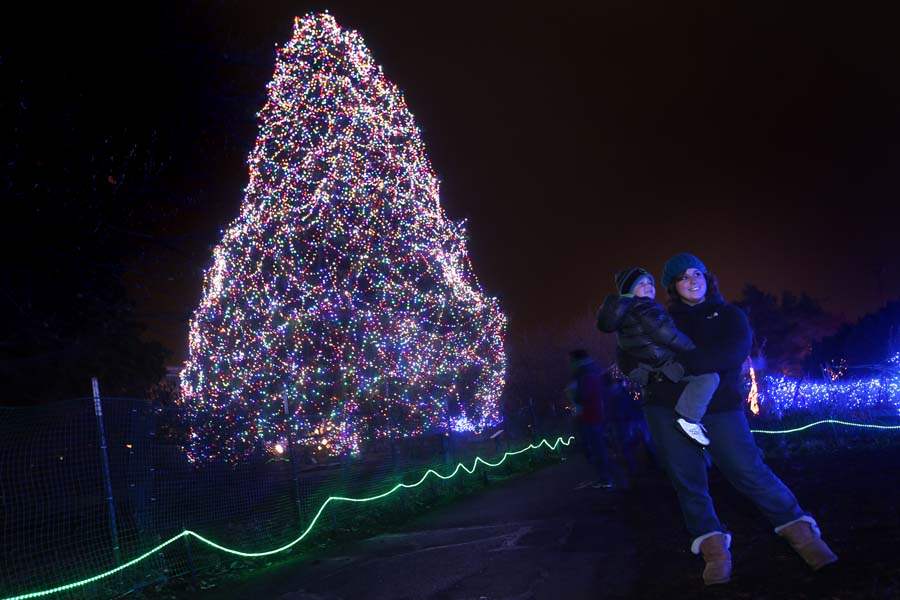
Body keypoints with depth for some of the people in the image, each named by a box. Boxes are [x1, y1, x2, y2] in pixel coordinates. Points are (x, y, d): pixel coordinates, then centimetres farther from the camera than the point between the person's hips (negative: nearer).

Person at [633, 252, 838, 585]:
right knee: (687, 480, 0)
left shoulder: (728, 315, 7)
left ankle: (799, 530, 3)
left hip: (719, 407, -3)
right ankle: (714, 547, 8)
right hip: (666, 408, 3)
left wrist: (675, 363, -20)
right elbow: (629, 360, 17)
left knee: (748, 469, -10)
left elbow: (733, 352, -14)